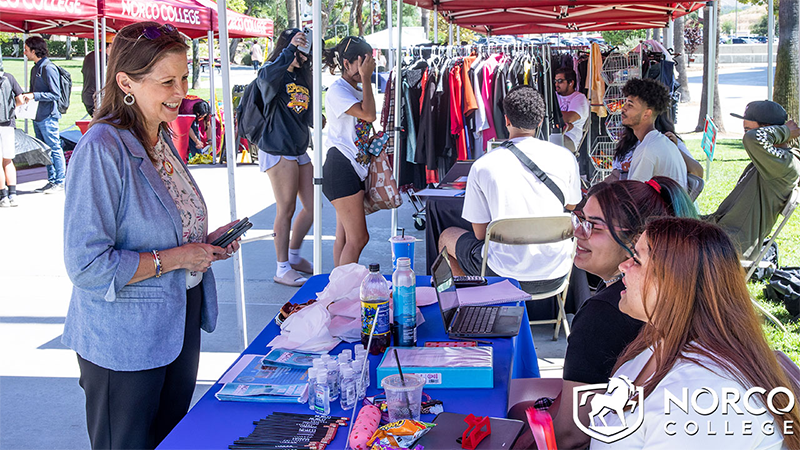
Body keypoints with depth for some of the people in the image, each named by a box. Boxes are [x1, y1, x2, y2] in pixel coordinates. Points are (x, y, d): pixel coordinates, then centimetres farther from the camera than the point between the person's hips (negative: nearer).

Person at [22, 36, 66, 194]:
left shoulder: (48, 68, -13)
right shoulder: (35, 68, 15)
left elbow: (55, 94, -17)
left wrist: (34, 96, -20)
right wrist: (25, 95, 7)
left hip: (48, 116, -9)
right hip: (38, 116, 9)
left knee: (54, 149, -3)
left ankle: (60, 182, 3)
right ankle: (52, 180, 18)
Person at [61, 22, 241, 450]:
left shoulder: (161, 139, 6)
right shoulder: (101, 149, -22)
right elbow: (88, 266, -26)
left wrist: (204, 242, 3)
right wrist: (176, 258, -21)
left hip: (179, 324, 8)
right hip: (125, 339, -8)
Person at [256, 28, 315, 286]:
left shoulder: (302, 76, 16)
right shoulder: (271, 72, -7)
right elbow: (268, 78, -33)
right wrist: (290, 49, -38)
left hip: (300, 150, 8)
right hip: (278, 151, -8)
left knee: (312, 206, 10)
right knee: (286, 210, -4)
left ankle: (294, 256, 29)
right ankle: (283, 269, 7)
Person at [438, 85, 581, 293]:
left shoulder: (482, 166, -10)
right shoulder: (565, 157, -4)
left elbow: (480, 234, -3)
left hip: (506, 277, -3)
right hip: (556, 274, 3)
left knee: (447, 236, 25)